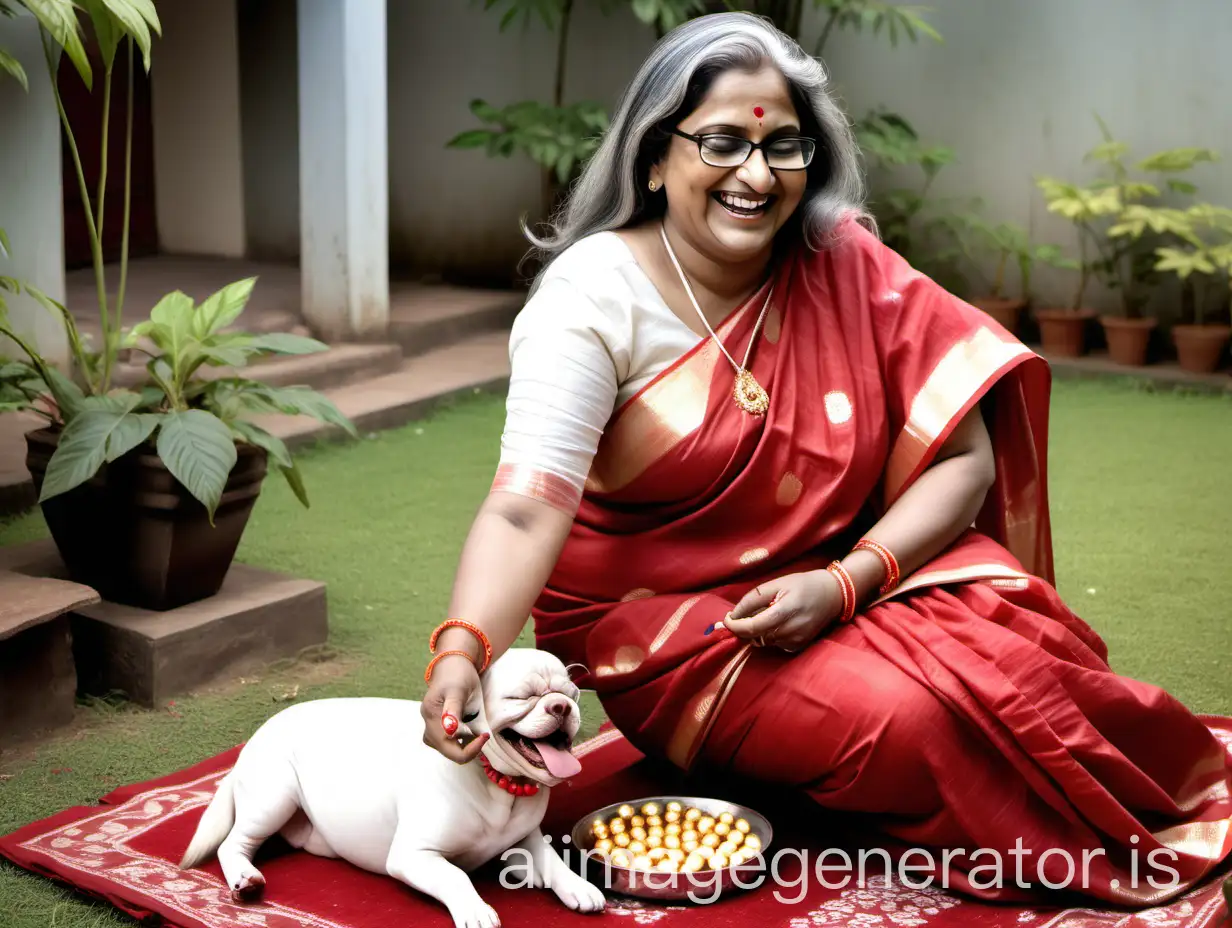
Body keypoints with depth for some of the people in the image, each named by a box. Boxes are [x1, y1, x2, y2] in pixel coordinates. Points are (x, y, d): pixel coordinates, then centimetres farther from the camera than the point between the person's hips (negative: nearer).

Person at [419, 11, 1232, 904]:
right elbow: (527, 507, -25)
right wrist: (463, 652, -44)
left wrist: (846, 584, -21)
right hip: (667, 625, -3)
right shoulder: (594, 296, -13)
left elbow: (962, 458, -5)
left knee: (1011, 659, -28)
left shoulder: (847, 267, -3)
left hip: (846, 583, 3)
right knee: (901, 716, -29)